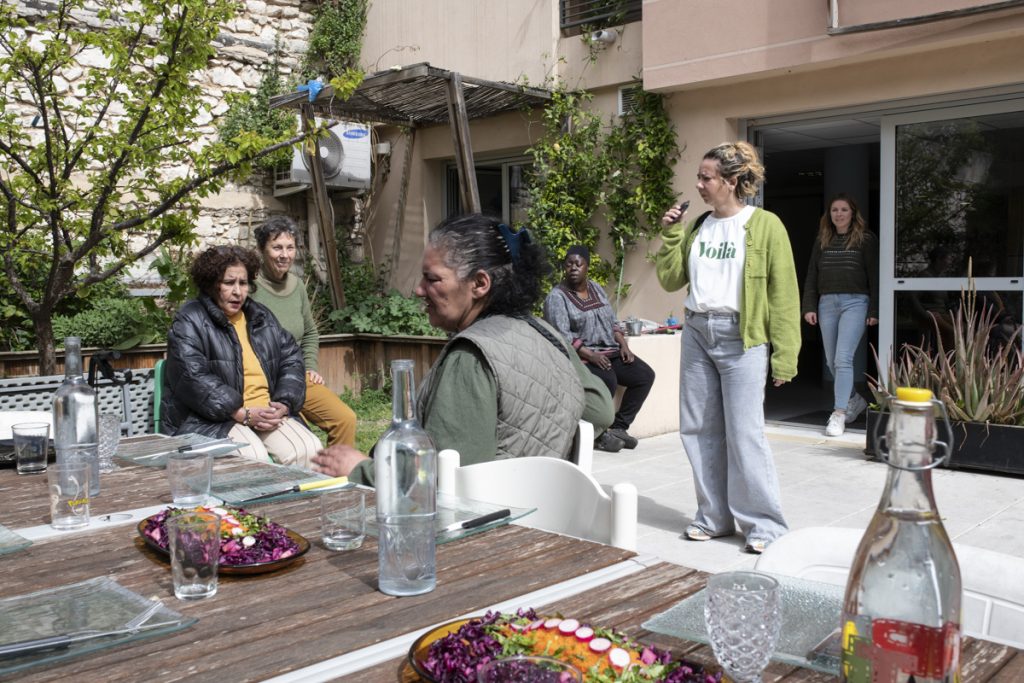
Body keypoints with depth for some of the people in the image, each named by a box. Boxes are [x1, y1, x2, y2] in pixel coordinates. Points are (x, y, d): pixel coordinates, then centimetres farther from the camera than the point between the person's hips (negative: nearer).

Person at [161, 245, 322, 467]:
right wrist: (243, 414, -18)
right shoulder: (189, 322, -1)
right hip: (210, 419, -5)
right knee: (254, 456, -34)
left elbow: (291, 358, 16)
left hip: (267, 413, 5)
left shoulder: (262, 316, 19)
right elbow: (193, 379, -13)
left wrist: (284, 404, -2)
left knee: (308, 449, -22)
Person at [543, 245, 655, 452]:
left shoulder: (596, 288, 15)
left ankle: (619, 427, -1)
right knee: (608, 380, -33)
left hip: (611, 352, 7)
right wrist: (590, 355, -25)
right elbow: (562, 335, -17)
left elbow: (612, 322, 18)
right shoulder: (557, 297, -6)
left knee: (645, 375, -10)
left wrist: (623, 345, 2)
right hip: (581, 357, -7)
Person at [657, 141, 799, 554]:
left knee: (744, 433, -6)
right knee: (699, 429, 8)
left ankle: (764, 524, 7)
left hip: (742, 338, -6)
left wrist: (784, 357, -11)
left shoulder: (765, 226, -5)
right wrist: (671, 234, 1)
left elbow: (784, 296, -7)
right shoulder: (697, 226, 12)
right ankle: (714, 517, 21)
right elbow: (670, 280, 13)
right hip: (697, 333, 6)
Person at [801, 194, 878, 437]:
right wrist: (809, 306, 5)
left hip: (855, 302, -5)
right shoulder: (822, 241, 13)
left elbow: (874, 277, -1)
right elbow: (812, 276, 13)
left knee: (843, 359, -14)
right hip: (827, 303, 5)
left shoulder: (866, 240, 2)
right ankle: (855, 399, 32)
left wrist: (874, 310, -7)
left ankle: (839, 414, -10)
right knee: (831, 361, 10)